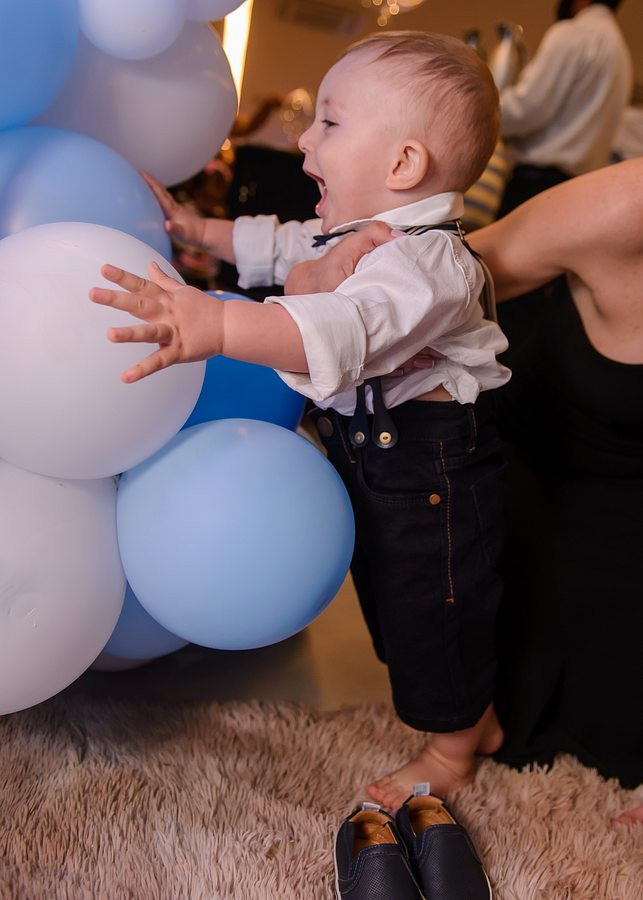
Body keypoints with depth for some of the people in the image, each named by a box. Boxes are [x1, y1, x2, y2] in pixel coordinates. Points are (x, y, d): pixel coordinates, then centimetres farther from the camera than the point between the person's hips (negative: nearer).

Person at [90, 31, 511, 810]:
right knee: (389, 590, 23)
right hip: (370, 449, 11)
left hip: (430, 462, -10)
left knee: (433, 602, 7)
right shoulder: (350, 232, 5)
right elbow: (277, 248, 25)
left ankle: (452, 749, 32)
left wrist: (218, 325, -61)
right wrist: (194, 228, 19)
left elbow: (348, 328, -49)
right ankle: (474, 715, 45)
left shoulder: (422, 260, -29)